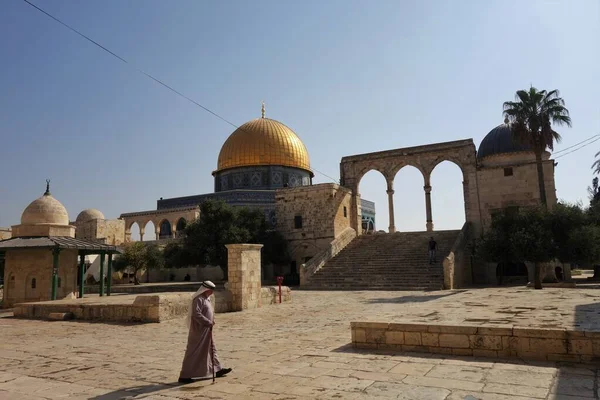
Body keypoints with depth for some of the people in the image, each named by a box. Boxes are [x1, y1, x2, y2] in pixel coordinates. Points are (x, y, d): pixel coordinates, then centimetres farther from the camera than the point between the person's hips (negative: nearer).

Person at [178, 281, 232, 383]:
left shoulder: (206, 299, 13)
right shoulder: (198, 299, -18)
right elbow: (196, 314, -27)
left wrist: (211, 321, 3)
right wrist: (209, 322, -24)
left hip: (206, 331, 10)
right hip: (199, 331, -10)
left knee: (211, 349, 17)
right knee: (193, 352, -4)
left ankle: (218, 370, 27)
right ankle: (184, 376, 4)